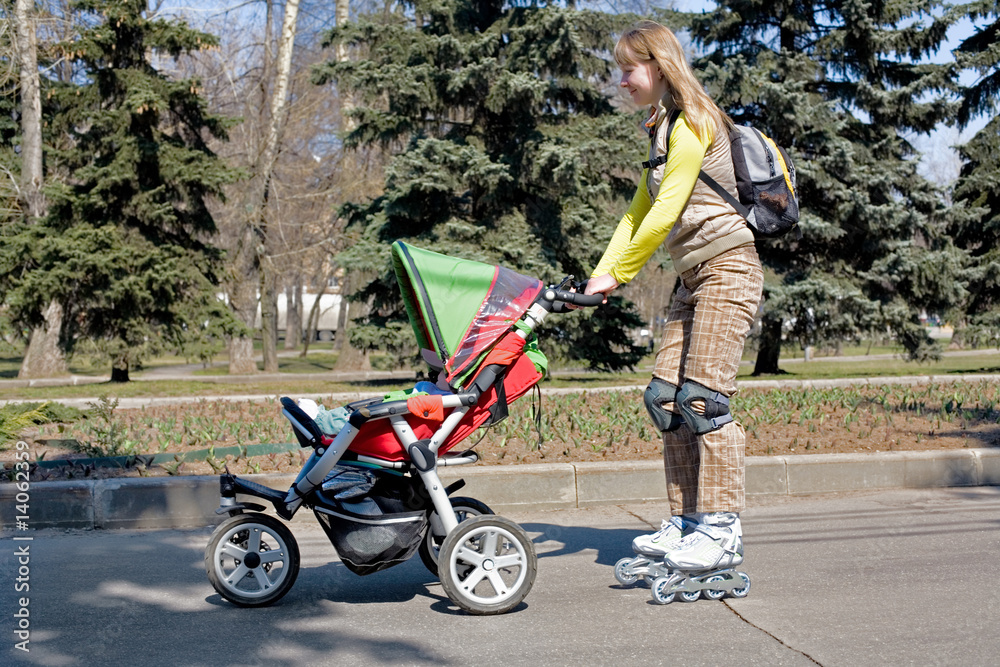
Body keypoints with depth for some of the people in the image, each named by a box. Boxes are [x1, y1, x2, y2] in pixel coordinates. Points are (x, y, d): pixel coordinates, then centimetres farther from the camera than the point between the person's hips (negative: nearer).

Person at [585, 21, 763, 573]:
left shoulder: (691, 122, -10)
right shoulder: (662, 131, 19)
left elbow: (666, 213, -16)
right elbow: (638, 214, 18)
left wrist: (617, 274, -11)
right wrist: (598, 276, 9)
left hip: (728, 266, -9)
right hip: (693, 277, 9)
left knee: (704, 395, -13)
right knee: (666, 396, 3)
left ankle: (721, 531, -8)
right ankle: (685, 522, 8)